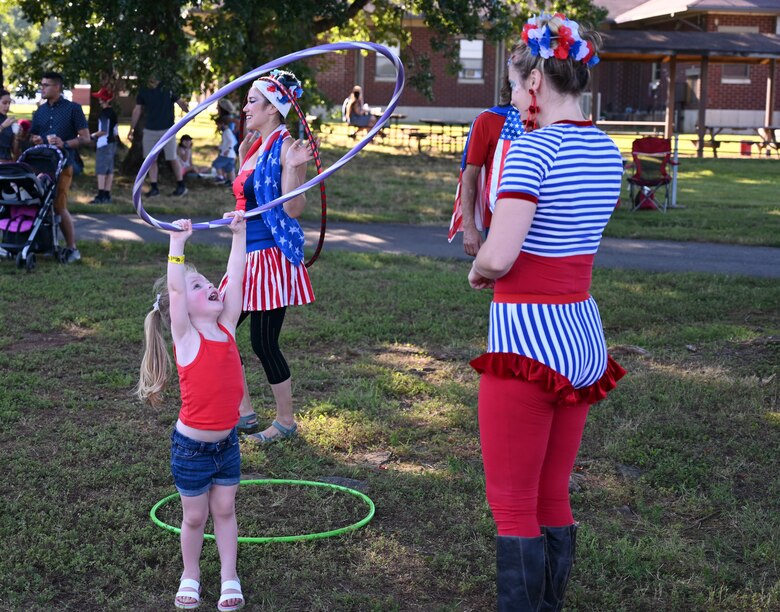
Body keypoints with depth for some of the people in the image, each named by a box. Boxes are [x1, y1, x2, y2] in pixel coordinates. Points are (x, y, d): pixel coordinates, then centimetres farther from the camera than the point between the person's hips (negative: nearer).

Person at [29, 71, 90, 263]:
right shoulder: (40, 111, 16)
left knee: (59, 207, -8)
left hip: (62, 164, -6)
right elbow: (32, 137, 22)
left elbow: (85, 138, -3)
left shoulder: (73, 109, 0)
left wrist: (64, 144, -17)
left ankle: (72, 248, 0)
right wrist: (35, 141, -2)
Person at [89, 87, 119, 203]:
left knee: (101, 170, -7)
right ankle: (107, 195, 16)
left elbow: (103, 131, -18)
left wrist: (93, 135, -4)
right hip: (112, 143, 9)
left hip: (104, 144, -9)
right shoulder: (113, 113, 12)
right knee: (109, 170, 11)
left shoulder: (104, 113, -16)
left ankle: (101, 195, -11)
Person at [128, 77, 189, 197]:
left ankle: (181, 186, 12)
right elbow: (137, 110, 9)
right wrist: (132, 129, 10)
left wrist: (185, 106, -33)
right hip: (150, 130, 4)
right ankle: (154, 188, 10)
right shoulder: (143, 92, 3)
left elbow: (180, 102, -8)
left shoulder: (168, 89, -6)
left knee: (173, 158, 0)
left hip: (167, 130, -3)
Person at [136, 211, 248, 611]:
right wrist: (177, 244, -35)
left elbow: (235, 277, -4)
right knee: (194, 517, 11)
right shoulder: (185, 337, -16)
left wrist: (239, 233, -7)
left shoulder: (226, 327, -2)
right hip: (192, 447, -4)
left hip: (227, 442, 4)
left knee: (224, 510, 14)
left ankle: (229, 576, 26)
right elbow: (174, 289, -29)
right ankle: (190, 576, 30)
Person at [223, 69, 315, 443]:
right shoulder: (257, 145, 13)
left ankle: (286, 421, 16)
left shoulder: (286, 147, -14)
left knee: (263, 342, -2)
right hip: (249, 254, 10)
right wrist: (242, 156, 20)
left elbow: (293, 209, -21)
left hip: (271, 255, -10)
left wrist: (292, 168, -32)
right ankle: (244, 413, 22)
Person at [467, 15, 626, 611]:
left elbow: (498, 256, -21)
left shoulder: (533, 148, -16)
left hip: (527, 338, -8)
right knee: (553, 498, 17)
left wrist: (476, 271, -2)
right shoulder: (607, 151, 8)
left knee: (513, 506, 2)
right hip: (583, 337, 8)